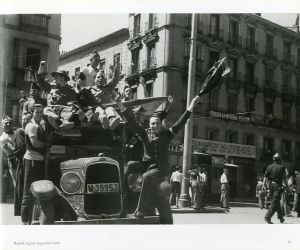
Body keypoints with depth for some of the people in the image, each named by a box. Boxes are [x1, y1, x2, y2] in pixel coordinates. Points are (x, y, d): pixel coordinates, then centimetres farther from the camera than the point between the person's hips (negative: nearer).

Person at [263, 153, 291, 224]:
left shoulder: (269, 167, 5)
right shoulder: (281, 167, -5)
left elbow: (265, 177, -1)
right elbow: (284, 179, -5)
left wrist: (264, 185, -1)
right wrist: (288, 188, 2)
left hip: (271, 186, 5)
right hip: (278, 186, -5)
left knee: (276, 202, 16)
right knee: (274, 203, -6)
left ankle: (281, 218, 27)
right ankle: (268, 217, -18)